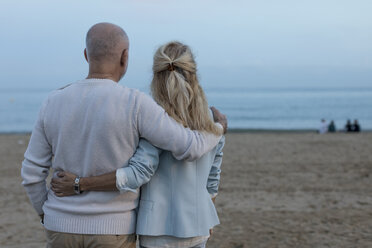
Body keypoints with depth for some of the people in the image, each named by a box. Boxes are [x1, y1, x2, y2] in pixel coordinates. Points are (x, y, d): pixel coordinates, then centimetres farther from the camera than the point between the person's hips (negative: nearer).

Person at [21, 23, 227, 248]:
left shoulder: (54, 103, -5)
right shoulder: (134, 104, -18)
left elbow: (33, 172, 1)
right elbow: (189, 148, -18)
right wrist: (216, 128, 5)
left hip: (67, 228, 4)